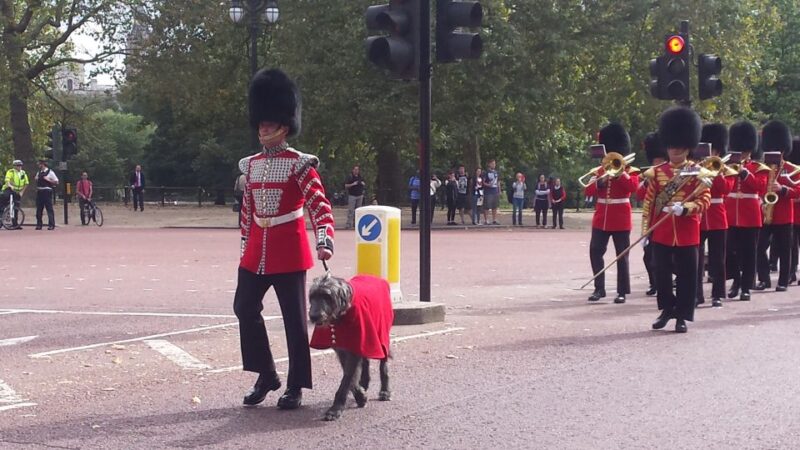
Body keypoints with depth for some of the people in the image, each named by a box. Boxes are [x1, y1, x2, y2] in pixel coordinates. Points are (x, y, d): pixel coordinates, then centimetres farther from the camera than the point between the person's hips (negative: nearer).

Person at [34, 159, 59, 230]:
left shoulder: (50, 172, -3)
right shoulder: (38, 173, 15)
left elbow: (56, 182, -4)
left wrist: (48, 180, -14)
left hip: (47, 191, -6)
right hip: (39, 192, 6)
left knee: (49, 208, -6)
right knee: (39, 209, 6)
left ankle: (51, 225, -5)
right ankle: (39, 224, 12)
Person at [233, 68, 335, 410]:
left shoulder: (299, 164, -8)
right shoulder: (251, 165, 10)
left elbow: (319, 205, -16)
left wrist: (324, 240, -30)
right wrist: (245, 249, 17)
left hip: (289, 252, -6)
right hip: (256, 252, 6)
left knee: (294, 318, 1)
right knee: (245, 308, 4)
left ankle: (296, 387, 10)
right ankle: (266, 376, 19)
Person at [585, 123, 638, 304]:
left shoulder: (630, 171, 0)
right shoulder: (600, 170, 12)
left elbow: (633, 187, -20)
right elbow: (589, 190, 3)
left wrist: (620, 172, -19)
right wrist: (599, 182, -14)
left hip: (620, 218, -4)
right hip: (601, 217, 4)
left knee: (622, 255, -1)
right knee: (595, 251, -1)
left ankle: (622, 291, 4)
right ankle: (599, 288, 8)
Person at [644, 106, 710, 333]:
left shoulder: (697, 173, 0)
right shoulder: (657, 172, 6)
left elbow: (704, 200, -7)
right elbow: (649, 202, 6)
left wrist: (684, 208, -24)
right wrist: (646, 229, 2)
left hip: (687, 231, -2)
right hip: (662, 231, 2)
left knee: (686, 275, 2)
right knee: (662, 273, 6)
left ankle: (682, 315, 9)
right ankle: (667, 309, 23)